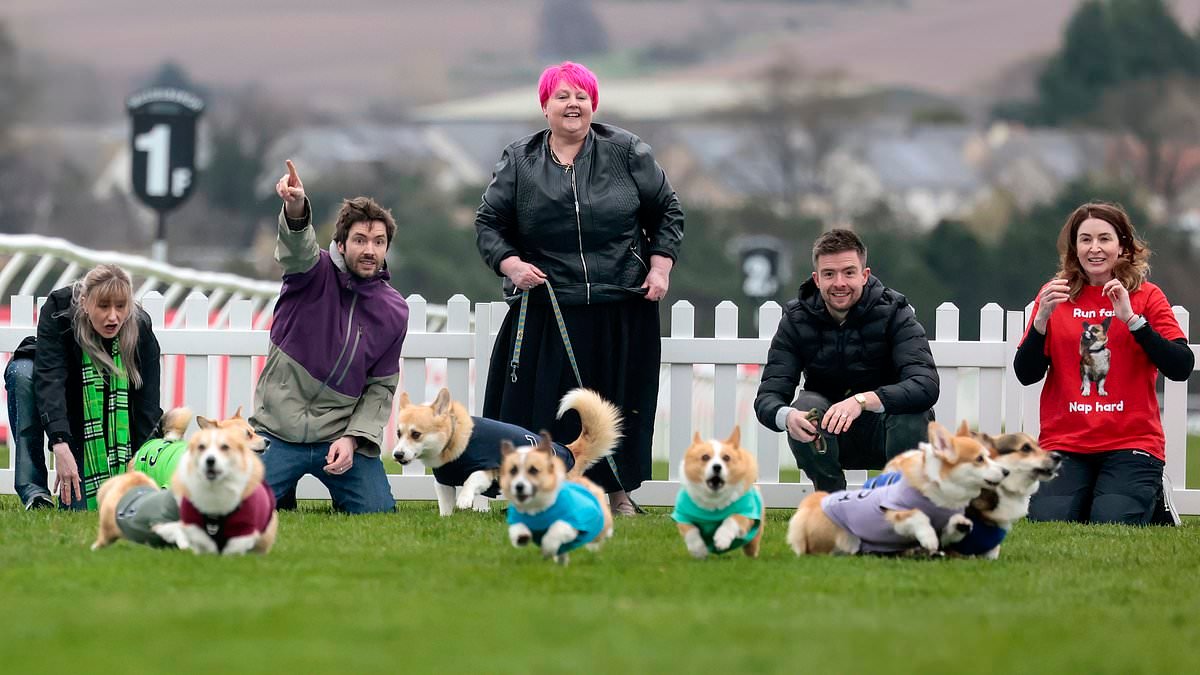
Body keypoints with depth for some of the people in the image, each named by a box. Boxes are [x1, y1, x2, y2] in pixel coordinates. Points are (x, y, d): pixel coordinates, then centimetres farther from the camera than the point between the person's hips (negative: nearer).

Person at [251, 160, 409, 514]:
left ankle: (343, 496, 24)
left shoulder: (394, 311, 3)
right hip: (279, 429, -2)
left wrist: (353, 437, -11)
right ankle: (284, 493, 24)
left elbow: (381, 388, 5)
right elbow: (298, 248, -28)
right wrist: (296, 210, -51)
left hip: (341, 434, 2)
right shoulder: (315, 273, -3)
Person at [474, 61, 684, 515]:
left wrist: (660, 267, 0)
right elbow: (489, 222, 8)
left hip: (622, 308, 0)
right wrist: (510, 264, -9)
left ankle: (615, 488, 19)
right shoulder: (519, 162, 4)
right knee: (546, 402, -5)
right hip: (547, 311, 0)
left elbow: (666, 212, 10)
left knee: (618, 399, 5)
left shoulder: (627, 153, 3)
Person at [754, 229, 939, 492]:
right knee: (806, 406, -29)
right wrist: (787, 416, -42)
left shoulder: (893, 313, -16)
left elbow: (926, 386, -31)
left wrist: (862, 401, -47)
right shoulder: (797, 320, -9)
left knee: (911, 411, -33)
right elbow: (767, 397, -16)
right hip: (828, 440, 2)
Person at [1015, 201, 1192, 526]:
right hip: (1065, 443, 2)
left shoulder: (1147, 297, 3)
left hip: (1130, 444, -2)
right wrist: (1042, 318, -14)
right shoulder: (1055, 295, 7)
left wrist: (1131, 318, -18)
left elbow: (1181, 368, -9)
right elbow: (1026, 374, 1)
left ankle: (1154, 500, 12)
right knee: (1047, 521, -21)